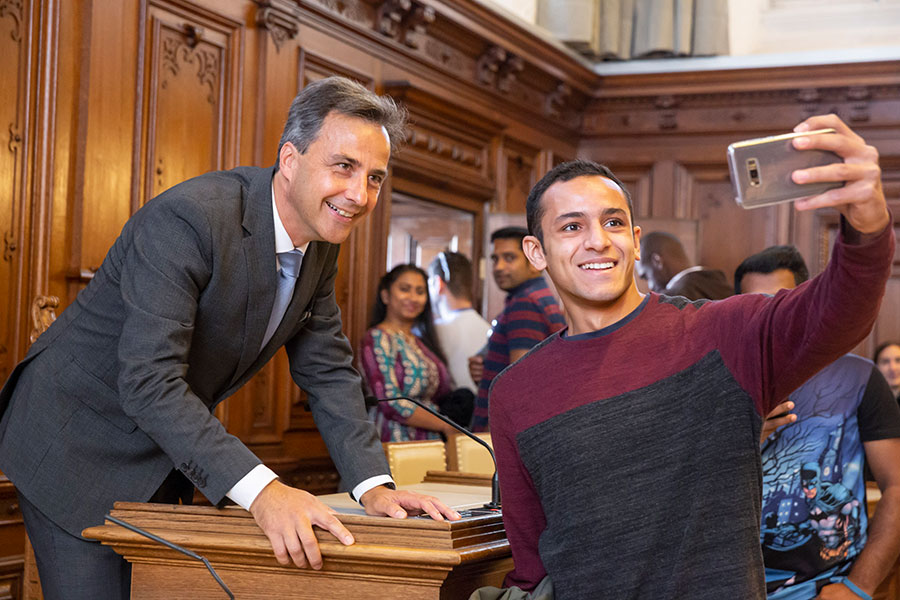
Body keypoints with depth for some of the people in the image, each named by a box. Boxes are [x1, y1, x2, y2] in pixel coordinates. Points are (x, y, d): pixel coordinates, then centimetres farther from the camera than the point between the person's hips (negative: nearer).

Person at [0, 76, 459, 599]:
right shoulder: (188, 219, -30)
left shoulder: (321, 241, -3)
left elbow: (327, 370, 3)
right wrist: (262, 490, -44)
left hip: (167, 457, 8)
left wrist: (374, 485, -11)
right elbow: (149, 380, -36)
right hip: (79, 445, -8)